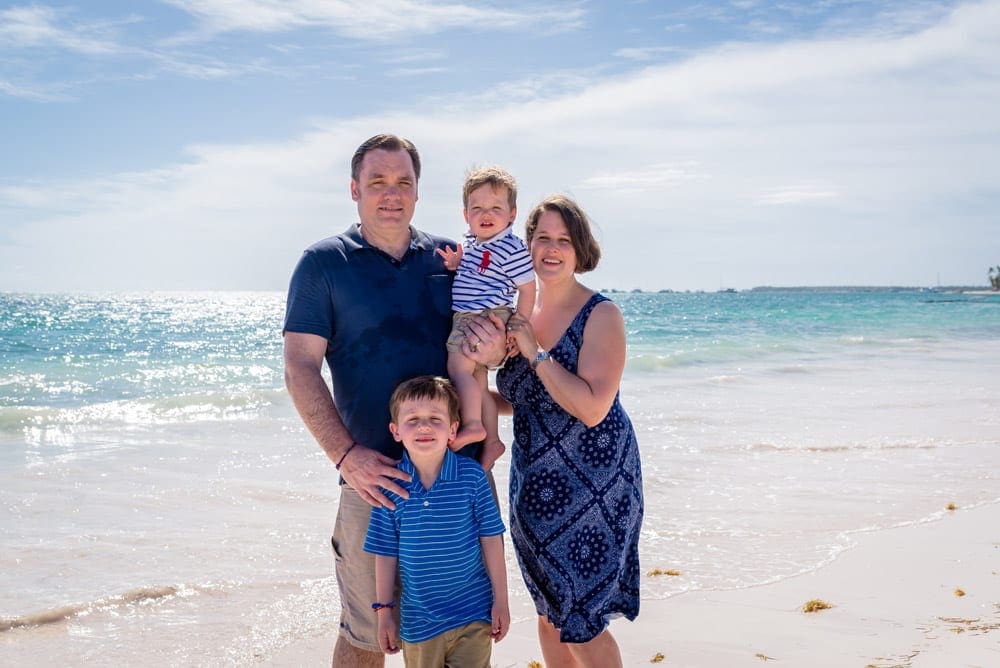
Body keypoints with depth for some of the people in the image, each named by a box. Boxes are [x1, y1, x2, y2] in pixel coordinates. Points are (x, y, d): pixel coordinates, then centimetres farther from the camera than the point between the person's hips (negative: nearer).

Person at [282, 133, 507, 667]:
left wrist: (494, 350, -8)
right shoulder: (323, 263, 0)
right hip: (374, 471, -3)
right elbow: (300, 369, -6)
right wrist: (346, 455, -18)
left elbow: (486, 336, 18)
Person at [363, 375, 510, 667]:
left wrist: (501, 600, -1)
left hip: (473, 613, -1)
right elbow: (386, 553, 0)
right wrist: (384, 611, 3)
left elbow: (491, 539, -4)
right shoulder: (391, 485, -8)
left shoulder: (471, 475, -11)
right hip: (418, 621, 2)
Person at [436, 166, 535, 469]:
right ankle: (492, 440, 17)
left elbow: (527, 288, -11)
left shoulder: (512, 249, -14)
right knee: (477, 381, 11)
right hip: (467, 319, 9)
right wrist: (455, 264, 5)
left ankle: (473, 425, -13)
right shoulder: (470, 243, 11)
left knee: (458, 366, -18)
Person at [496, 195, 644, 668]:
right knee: (549, 613, 16)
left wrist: (535, 352, -21)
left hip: (591, 483, -6)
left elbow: (592, 409, -23)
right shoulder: (517, 311, 5)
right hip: (534, 482, 6)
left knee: (578, 624, -1)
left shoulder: (600, 315, -13)